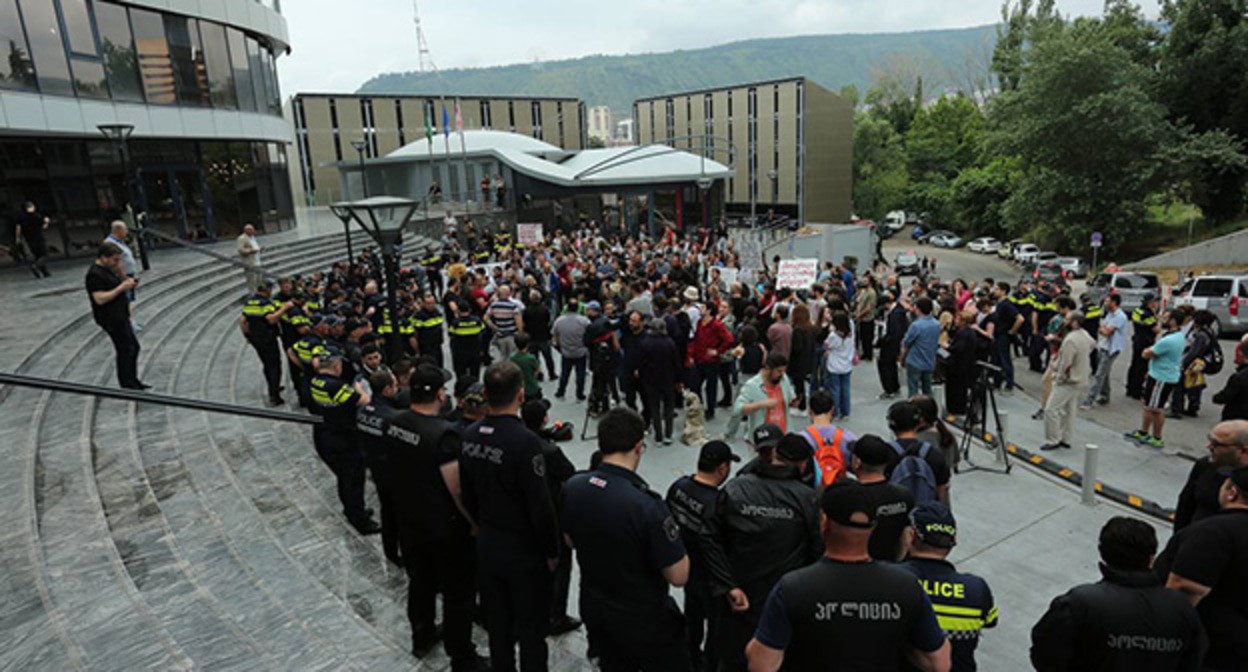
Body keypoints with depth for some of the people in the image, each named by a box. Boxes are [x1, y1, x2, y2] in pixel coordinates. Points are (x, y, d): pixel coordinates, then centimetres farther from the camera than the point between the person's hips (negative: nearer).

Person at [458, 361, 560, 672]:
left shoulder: (470, 435, -6)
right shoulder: (525, 441, -27)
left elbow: (467, 494, 6)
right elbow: (540, 506, -22)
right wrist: (552, 551, -8)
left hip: (487, 545, 6)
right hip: (524, 551, -6)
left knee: (497, 624, 21)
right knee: (531, 629, 12)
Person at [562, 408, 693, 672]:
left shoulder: (572, 487, -12)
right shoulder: (646, 504, -32)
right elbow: (679, 576, -23)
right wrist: (672, 535, -7)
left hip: (593, 610, 6)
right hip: (644, 621, -6)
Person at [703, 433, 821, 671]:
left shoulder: (732, 489, -9)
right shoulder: (808, 498, -13)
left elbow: (713, 542, -11)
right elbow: (817, 553, -9)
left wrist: (728, 587, -9)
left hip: (737, 601, 1)